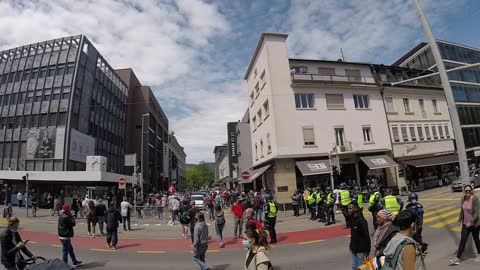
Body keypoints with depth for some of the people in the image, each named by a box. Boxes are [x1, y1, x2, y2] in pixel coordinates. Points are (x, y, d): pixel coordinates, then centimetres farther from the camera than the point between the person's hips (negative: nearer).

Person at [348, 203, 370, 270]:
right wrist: (351, 245, 15)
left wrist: (367, 250, -18)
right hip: (354, 248, 8)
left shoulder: (361, 220, -22)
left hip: (361, 249, -8)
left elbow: (366, 236, -20)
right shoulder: (352, 219, 3)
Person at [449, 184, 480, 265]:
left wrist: (470, 222, -24)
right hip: (465, 224, 5)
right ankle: (458, 258, 2)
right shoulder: (463, 199, 0)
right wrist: (460, 220, 11)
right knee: (462, 240, 2)